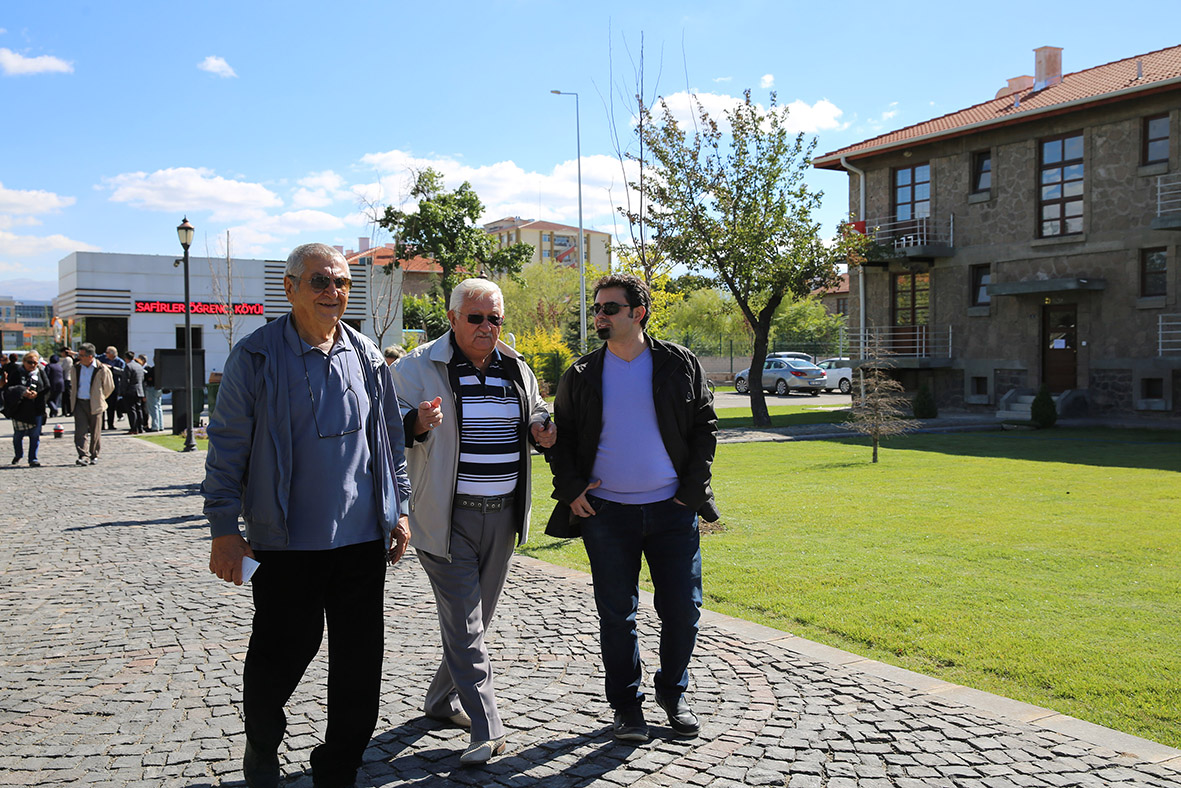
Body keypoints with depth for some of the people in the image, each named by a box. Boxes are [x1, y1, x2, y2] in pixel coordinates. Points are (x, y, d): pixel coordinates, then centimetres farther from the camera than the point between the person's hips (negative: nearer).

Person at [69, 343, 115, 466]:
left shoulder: (102, 370, -7)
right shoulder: (75, 369, 6)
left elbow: (109, 387, 6)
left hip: (95, 404, -3)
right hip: (79, 403, 3)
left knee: (95, 432, 5)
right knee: (80, 431, -10)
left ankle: (94, 456, 18)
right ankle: (83, 456, -14)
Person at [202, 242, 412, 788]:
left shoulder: (367, 357, 7)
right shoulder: (255, 357, -5)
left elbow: (389, 437, 15)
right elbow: (227, 445, -3)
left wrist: (398, 509, 12)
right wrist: (224, 527, -6)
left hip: (362, 539, 4)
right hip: (286, 541, -3)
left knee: (359, 662, 8)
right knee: (279, 655, 7)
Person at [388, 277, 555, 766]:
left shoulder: (516, 370, 10)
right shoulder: (419, 367, -6)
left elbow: (537, 415, 24)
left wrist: (541, 430, 1)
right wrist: (418, 422, -29)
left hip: (502, 516, 6)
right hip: (448, 519, -6)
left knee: (476, 618, 17)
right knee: (464, 625, -6)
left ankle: (443, 699, 37)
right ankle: (487, 729, 0)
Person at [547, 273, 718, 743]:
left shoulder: (680, 365, 2)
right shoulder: (581, 376, 5)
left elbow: (704, 427, 6)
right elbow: (560, 436, 11)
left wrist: (693, 488, -2)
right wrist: (570, 488, -2)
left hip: (672, 509, 0)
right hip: (606, 511, 0)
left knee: (682, 608, 4)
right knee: (617, 613, 5)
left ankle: (673, 694, 26)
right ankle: (626, 704, 21)